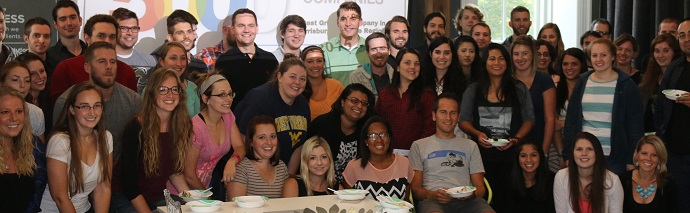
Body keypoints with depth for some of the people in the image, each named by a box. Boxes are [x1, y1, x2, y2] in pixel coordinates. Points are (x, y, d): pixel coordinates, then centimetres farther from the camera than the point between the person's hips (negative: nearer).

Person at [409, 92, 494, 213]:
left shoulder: (470, 146, 27)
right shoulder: (419, 145, 20)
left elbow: (480, 188, 20)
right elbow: (415, 188, 11)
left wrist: (472, 194, -5)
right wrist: (432, 195, -11)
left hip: (466, 201, 2)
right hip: (432, 200, -1)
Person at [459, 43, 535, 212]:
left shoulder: (519, 89, 8)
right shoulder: (473, 90, 9)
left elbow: (529, 119, 8)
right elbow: (463, 120, 9)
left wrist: (516, 138, -8)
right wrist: (477, 134, -10)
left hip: (510, 154, 0)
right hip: (481, 153, 0)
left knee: (505, 198, -6)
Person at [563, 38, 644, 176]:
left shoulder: (625, 85, 0)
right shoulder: (582, 83, 9)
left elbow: (635, 123, 0)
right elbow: (571, 120, 9)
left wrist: (631, 160, -5)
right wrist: (568, 155, 4)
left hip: (614, 157, -2)